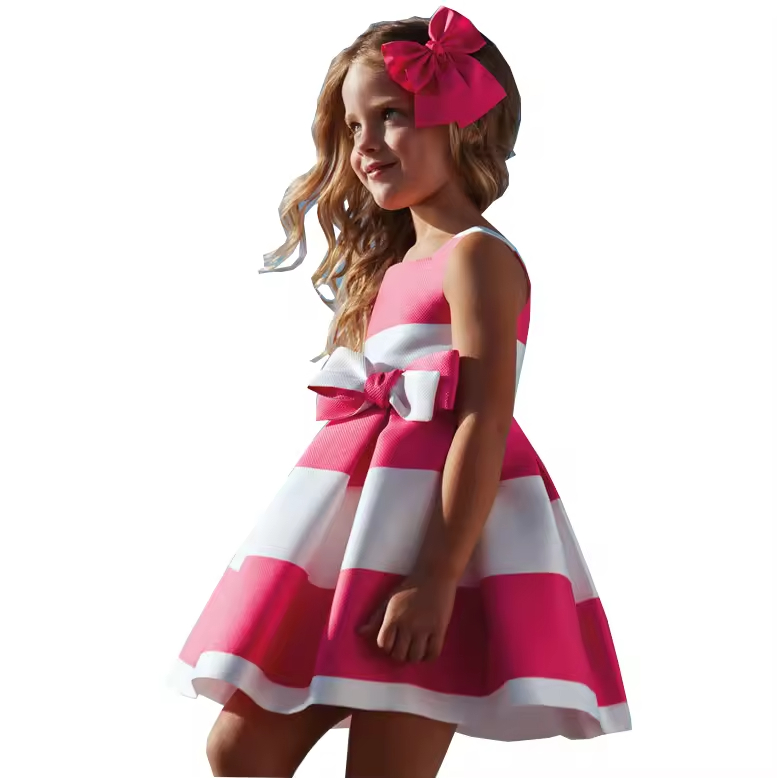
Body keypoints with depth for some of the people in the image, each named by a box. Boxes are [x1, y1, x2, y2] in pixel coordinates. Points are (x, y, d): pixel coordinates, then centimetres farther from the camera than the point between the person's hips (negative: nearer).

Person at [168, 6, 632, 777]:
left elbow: (485, 421, -17)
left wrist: (437, 577, -24)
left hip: (433, 525, -9)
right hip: (364, 516, 9)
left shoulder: (475, 257, -7)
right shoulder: (396, 265, 21)